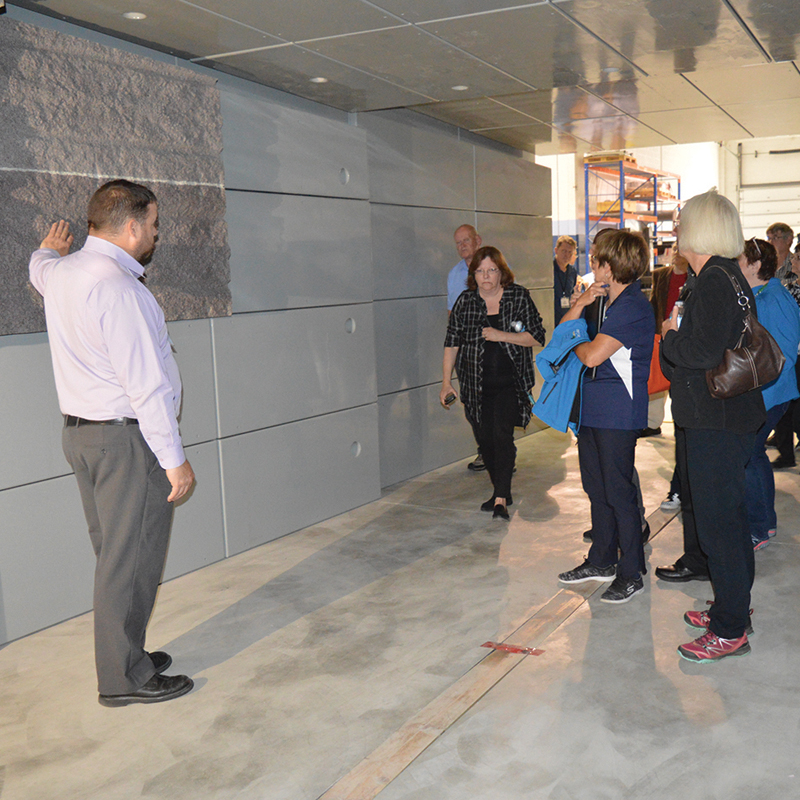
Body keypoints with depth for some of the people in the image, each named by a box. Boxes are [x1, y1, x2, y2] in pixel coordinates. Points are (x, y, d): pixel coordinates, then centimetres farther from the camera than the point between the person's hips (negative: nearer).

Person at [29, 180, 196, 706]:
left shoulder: (62, 273, 9)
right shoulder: (118, 288, -21)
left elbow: (41, 268, 37)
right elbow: (146, 385, -22)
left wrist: (51, 248, 61)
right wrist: (174, 458, -18)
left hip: (81, 431, 10)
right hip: (128, 440, -10)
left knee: (115, 556, 17)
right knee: (132, 560, 0)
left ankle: (123, 656, 29)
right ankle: (124, 678, 10)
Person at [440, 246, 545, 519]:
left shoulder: (519, 297, -1)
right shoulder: (465, 302, 4)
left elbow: (537, 336, -2)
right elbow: (452, 343, 5)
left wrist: (502, 335, -15)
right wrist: (446, 382, 2)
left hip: (510, 382, -3)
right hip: (477, 383, 3)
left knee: (502, 434, -15)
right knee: (485, 439, 7)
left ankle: (501, 498, -10)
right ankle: (502, 491, 24)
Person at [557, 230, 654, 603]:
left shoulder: (632, 307, -15)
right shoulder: (607, 303, 14)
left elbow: (593, 355, -22)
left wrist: (577, 344, 0)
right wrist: (580, 303, 1)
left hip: (618, 412, -9)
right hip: (593, 408, 10)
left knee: (619, 492, -2)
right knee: (597, 487, 16)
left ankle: (631, 574, 10)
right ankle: (601, 561, 30)